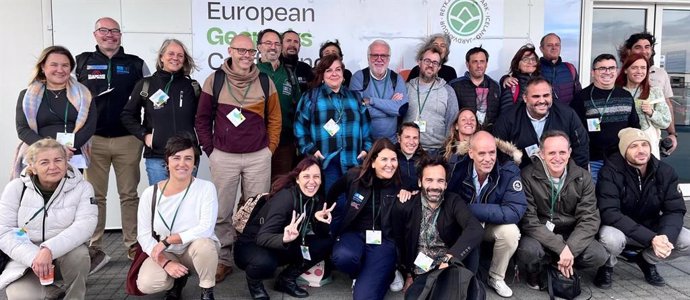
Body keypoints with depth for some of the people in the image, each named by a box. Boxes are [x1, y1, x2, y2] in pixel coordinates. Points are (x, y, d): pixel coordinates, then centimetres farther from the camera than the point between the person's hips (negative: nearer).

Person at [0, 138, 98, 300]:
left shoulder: (81, 187, -10)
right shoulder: (16, 188, -6)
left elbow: (85, 225, -23)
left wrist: (49, 250, -37)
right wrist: (33, 257, -25)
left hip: (65, 255, 0)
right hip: (25, 260, 1)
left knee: (78, 253, -33)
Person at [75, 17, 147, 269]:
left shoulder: (136, 64, 5)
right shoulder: (82, 62, 6)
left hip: (128, 139, 0)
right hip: (93, 139, 0)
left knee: (129, 194, 8)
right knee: (94, 196, 5)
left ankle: (133, 246, 18)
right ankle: (94, 250, 14)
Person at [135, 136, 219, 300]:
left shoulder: (206, 188, -16)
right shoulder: (150, 194, -9)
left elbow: (206, 229, -24)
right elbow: (144, 235, -7)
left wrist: (167, 240, -24)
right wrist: (165, 262, -21)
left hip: (197, 250, -2)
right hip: (166, 254, 2)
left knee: (203, 244, -36)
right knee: (146, 284, -25)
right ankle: (177, 280, 12)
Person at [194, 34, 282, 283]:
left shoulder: (265, 82, 3)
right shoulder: (215, 80, 0)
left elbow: (274, 119, 8)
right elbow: (202, 119, 4)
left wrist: (269, 149, 2)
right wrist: (210, 151, 0)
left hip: (258, 158, 1)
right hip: (224, 157, 0)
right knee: (221, 212, 5)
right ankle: (223, 260, 19)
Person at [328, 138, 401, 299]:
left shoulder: (400, 184, -5)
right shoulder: (354, 176, -3)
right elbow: (332, 193, 16)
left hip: (384, 240, -2)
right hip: (355, 233, 2)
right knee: (343, 256, -37)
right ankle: (360, 275, 2)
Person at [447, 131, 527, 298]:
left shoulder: (509, 170, -21)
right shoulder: (458, 167, -19)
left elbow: (516, 211, -29)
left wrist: (471, 209, -31)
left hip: (492, 226, 1)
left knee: (510, 231, -30)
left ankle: (496, 278, -1)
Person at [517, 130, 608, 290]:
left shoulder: (583, 177, -4)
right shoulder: (528, 176, -15)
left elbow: (589, 219, -8)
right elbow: (528, 221, -19)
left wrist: (570, 249, -23)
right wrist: (561, 248, -27)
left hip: (571, 236, 4)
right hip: (539, 237, -3)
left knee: (599, 256, -22)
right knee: (528, 251, -35)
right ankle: (535, 273, 2)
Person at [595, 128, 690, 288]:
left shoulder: (665, 171, -8)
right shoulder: (611, 171, -22)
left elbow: (675, 210, -8)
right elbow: (609, 213, -29)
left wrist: (666, 236, -30)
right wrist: (651, 238, -37)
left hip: (651, 227, 5)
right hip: (619, 227, -4)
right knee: (611, 238, -37)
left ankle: (647, 260, 12)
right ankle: (607, 266, 0)